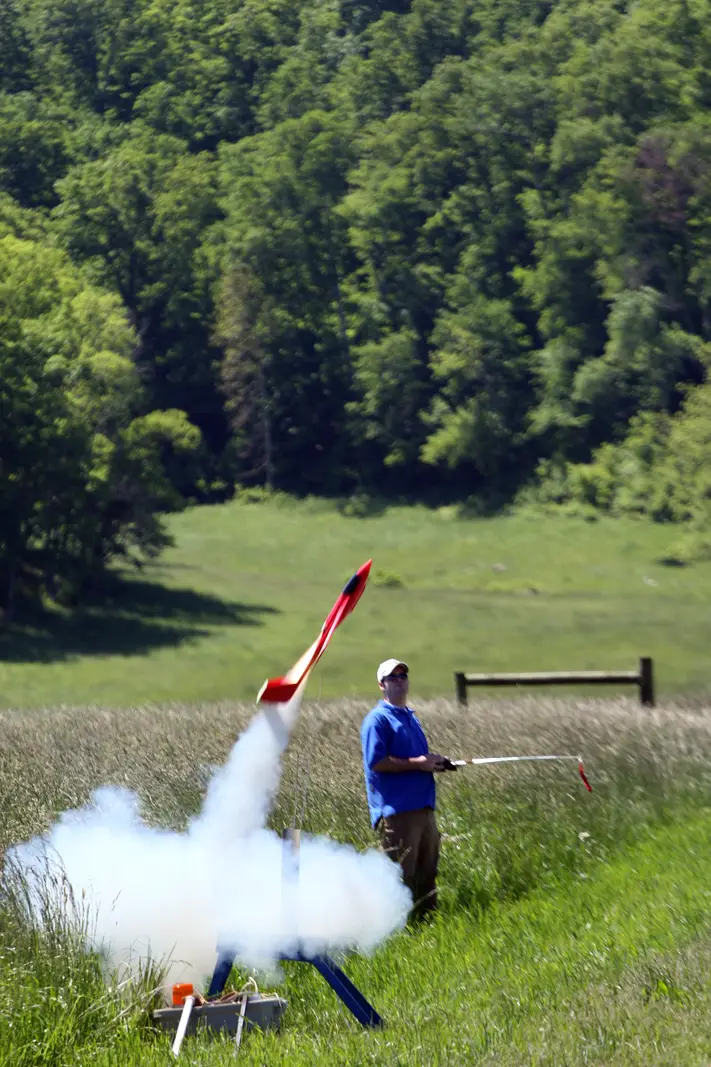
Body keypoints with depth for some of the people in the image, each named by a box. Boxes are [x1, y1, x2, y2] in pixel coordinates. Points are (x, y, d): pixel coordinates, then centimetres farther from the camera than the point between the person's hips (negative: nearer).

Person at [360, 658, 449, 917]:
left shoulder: (410, 717, 20)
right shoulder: (377, 720, -8)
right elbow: (376, 762, -18)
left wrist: (434, 761, 8)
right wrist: (418, 763, -18)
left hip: (423, 806, 9)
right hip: (397, 809, -9)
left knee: (427, 869, 15)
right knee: (401, 874, -7)